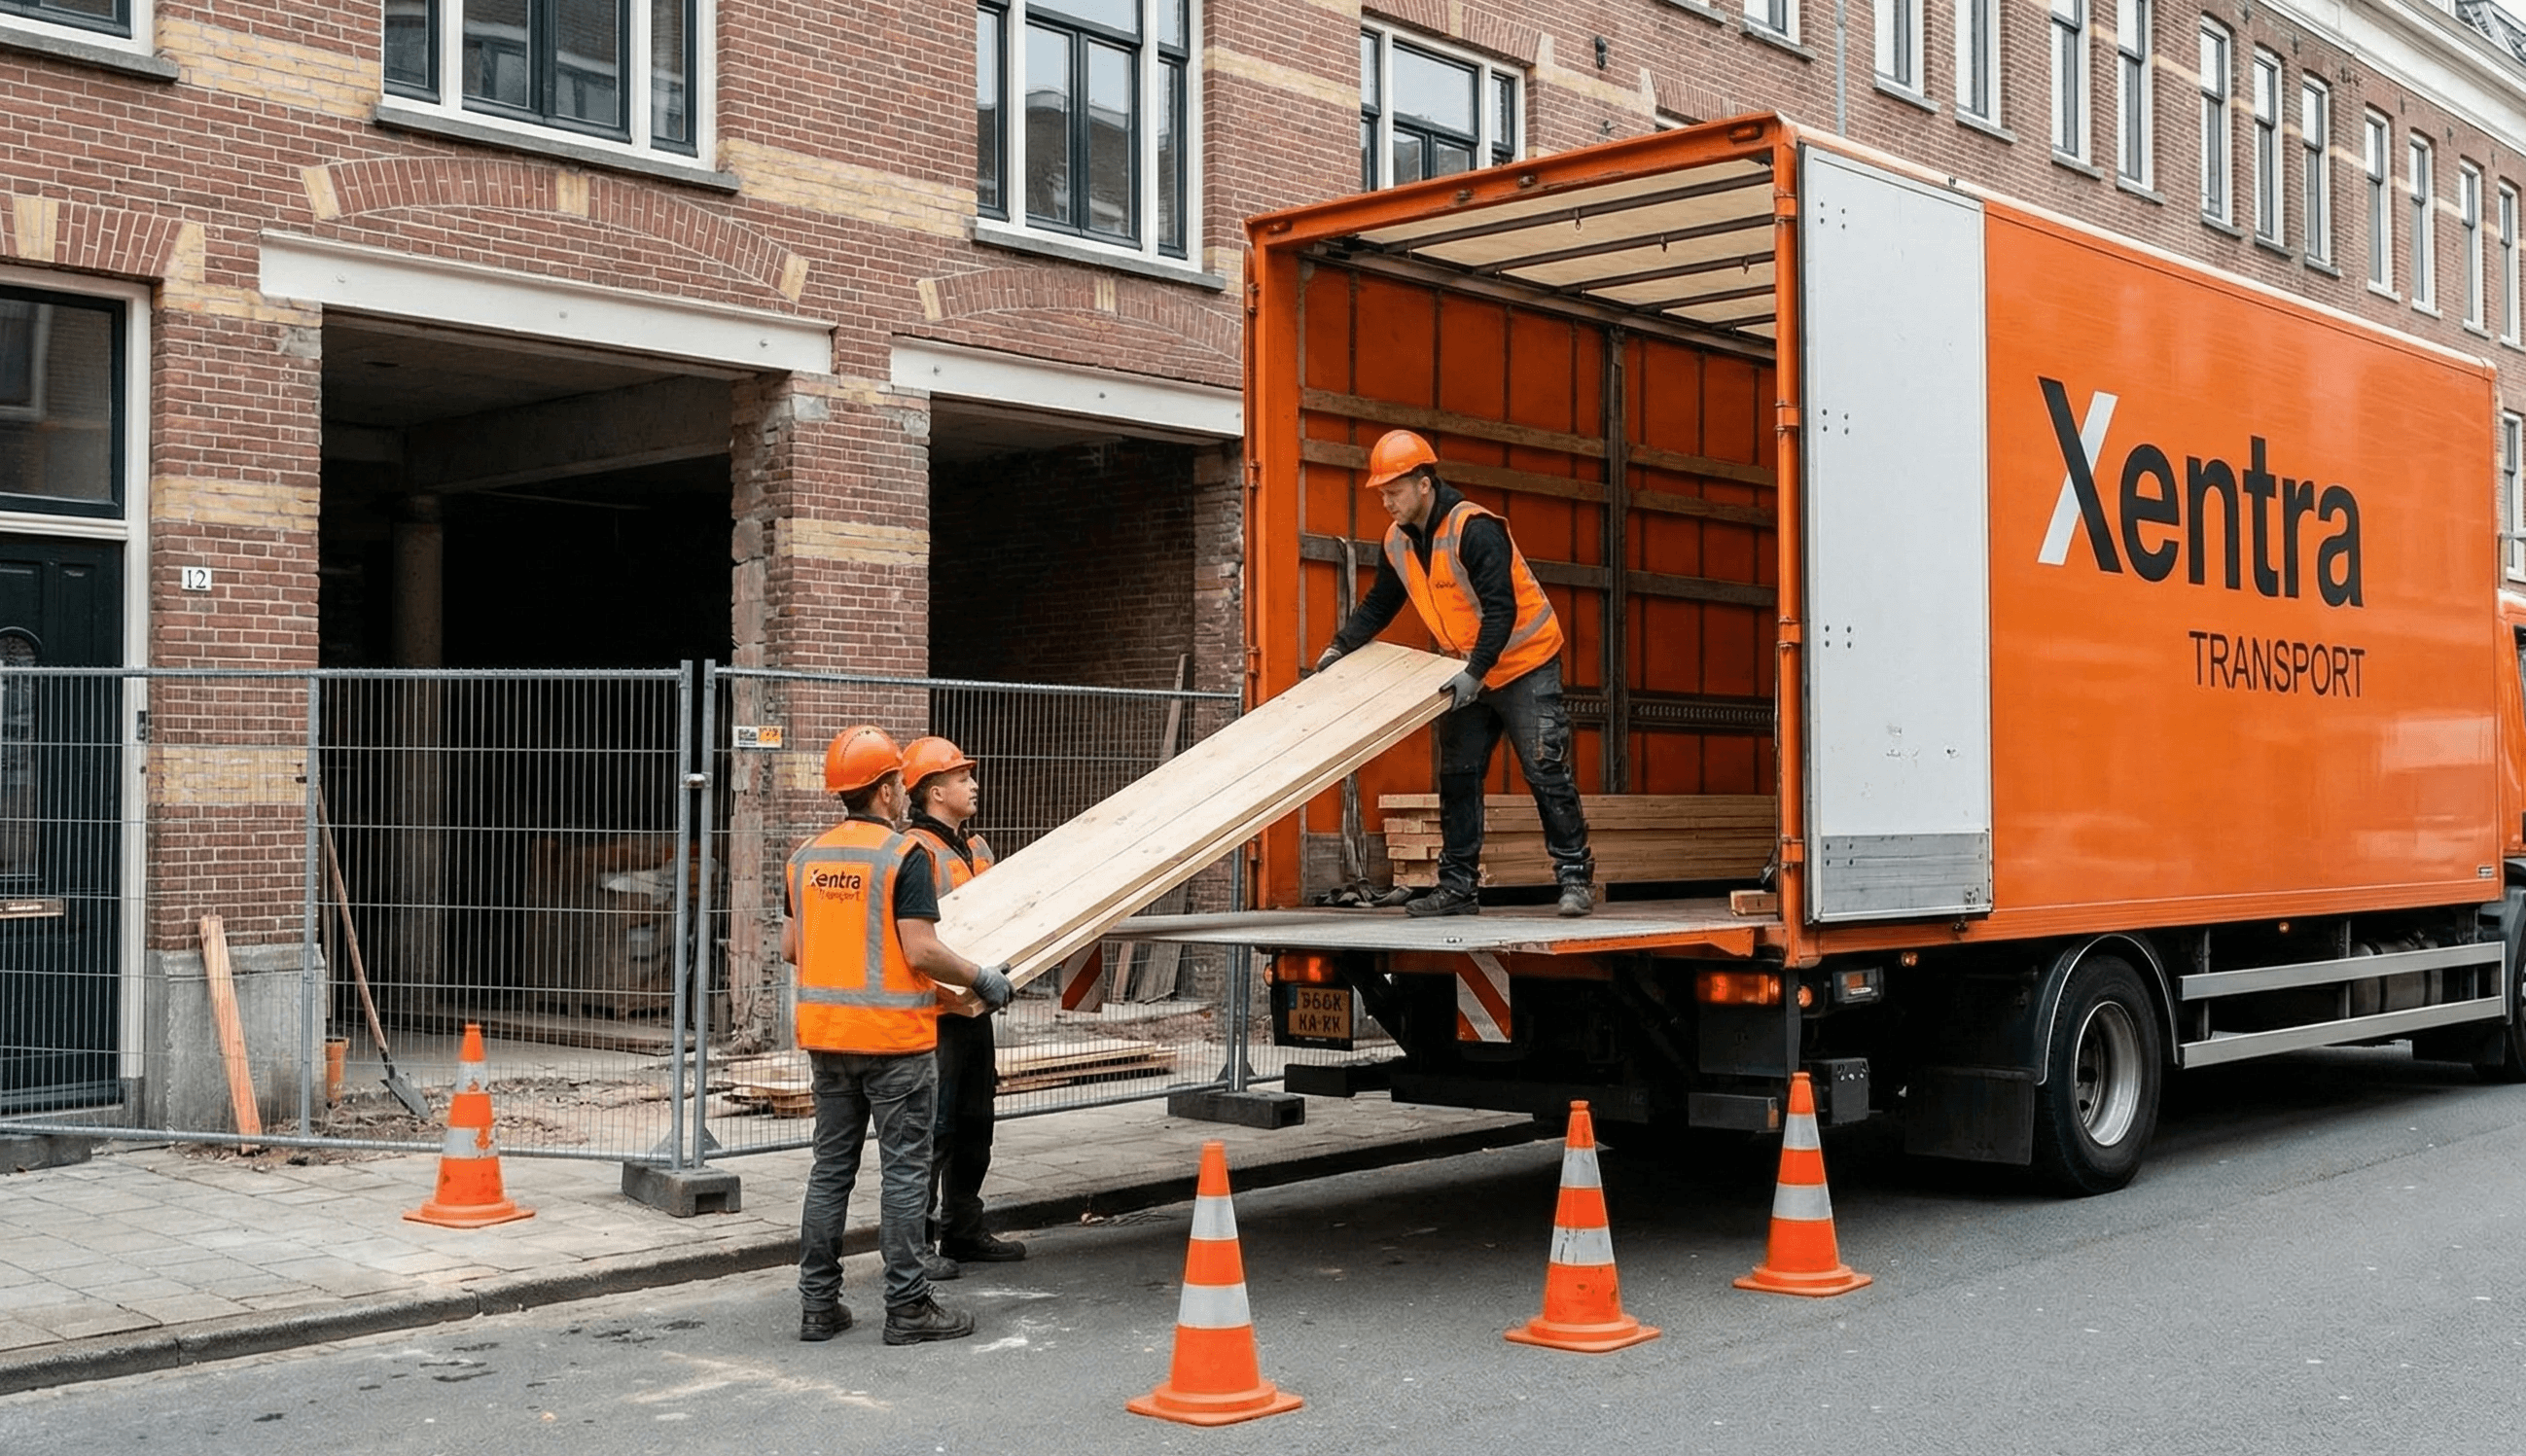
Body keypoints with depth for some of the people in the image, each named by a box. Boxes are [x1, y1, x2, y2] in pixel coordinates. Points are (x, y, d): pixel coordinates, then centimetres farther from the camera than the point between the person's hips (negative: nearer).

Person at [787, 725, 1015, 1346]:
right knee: (904, 1171, 1)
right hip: (894, 1038, -6)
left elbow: (790, 947, 12)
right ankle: (908, 1306, 5)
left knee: (831, 1166, 13)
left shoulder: (807, 855, 7)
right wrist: (984, 979, -5)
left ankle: (818, 1303, 16)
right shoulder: (904, 855, -14)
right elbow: (921, 952, -19)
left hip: (826, 1035, 6)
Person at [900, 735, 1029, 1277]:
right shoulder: (916, 851, -15)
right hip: (936, 1011, -9)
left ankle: (963, 1231, 27)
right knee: (933, 1130, -6)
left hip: (976, 1009, 9)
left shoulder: (977, 847, 16)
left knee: (974, 1128, 16)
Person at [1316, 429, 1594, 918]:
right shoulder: (1397, 541, -1)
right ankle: (1456, 887, 10)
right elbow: (1379, 604, 11)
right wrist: (1341, 647, 0)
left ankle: (1575, 877, 1)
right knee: (1457, 779, 5)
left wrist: (1475, 673, -37)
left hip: (1525, 663, -8)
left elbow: (1501, 610, -30)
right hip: (1466, 673, 8)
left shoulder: (1475, 529, -26)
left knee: (1546, 772, -7)